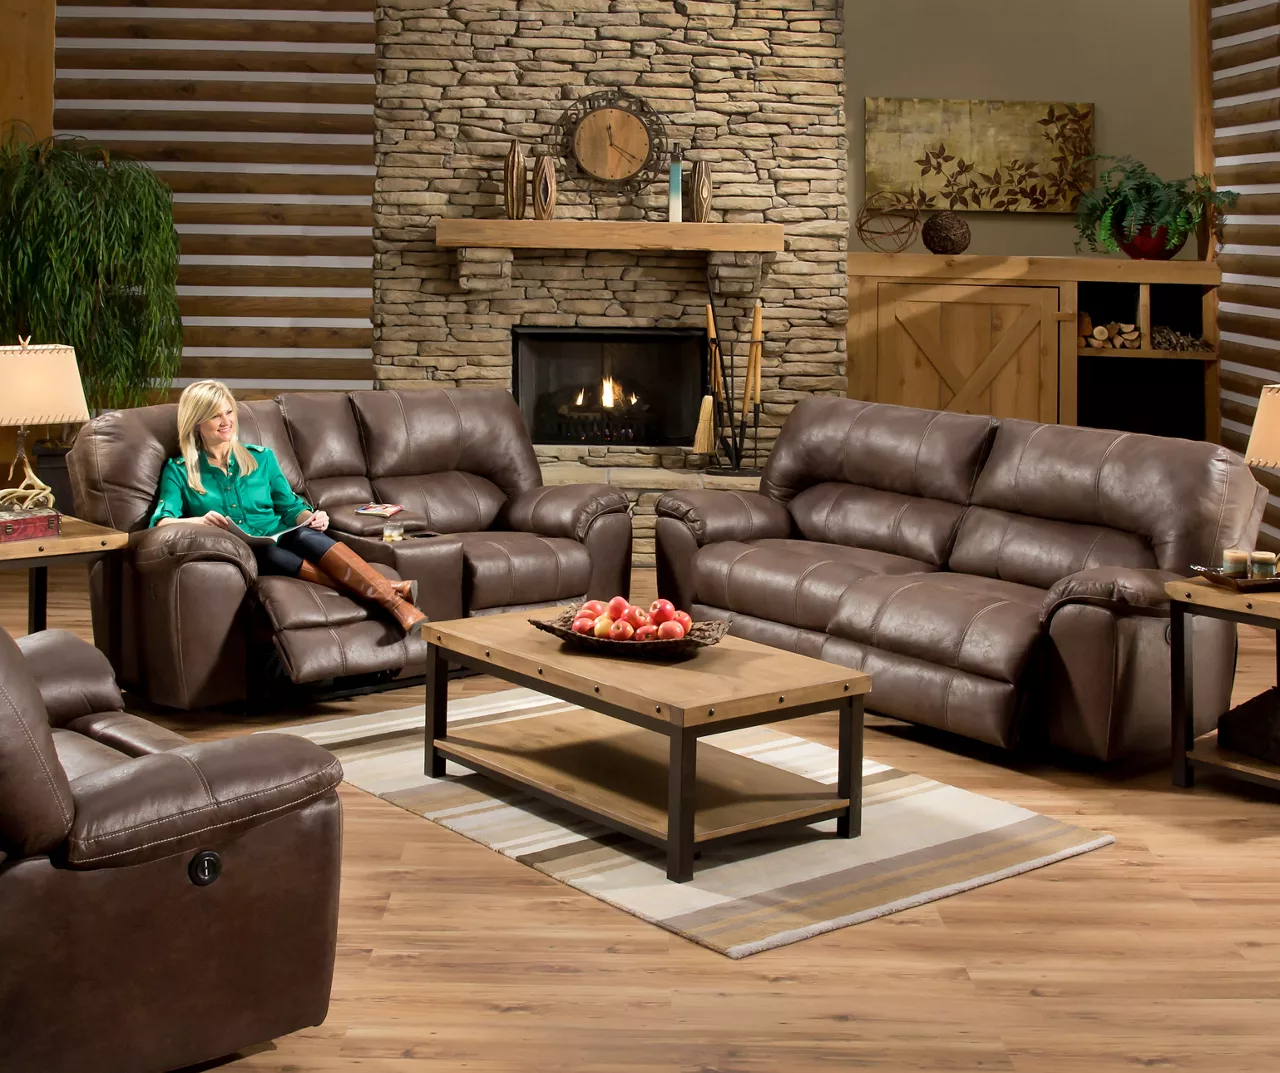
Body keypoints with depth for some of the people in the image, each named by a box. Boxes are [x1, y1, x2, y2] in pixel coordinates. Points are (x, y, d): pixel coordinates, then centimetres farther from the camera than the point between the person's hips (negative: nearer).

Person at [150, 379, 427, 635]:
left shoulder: (261, 458, 18)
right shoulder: (178, 471, 9)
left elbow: (291, 508, 16)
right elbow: (162, 522, -4)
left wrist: (312, 518, -7)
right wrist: (198, 521, -26)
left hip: (282, 542, 2)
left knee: (306, 535, -35)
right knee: (264, 550, -38)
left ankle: (389, 598, -57)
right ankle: (381, 591, -51)